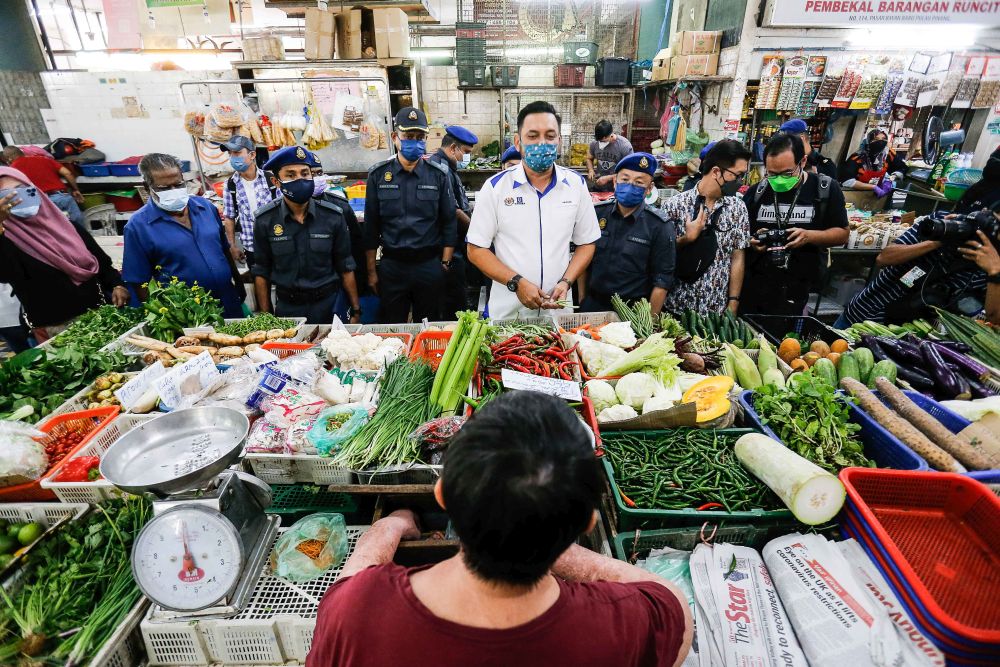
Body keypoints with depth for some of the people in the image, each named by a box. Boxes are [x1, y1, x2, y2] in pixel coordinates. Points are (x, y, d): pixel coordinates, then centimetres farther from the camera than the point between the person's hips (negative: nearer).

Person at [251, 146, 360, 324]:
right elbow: (261, 273, 3)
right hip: (287, 307, 1)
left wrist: (355, 311, -1)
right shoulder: (265, 220, -5)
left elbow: (346, 268, -1)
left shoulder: (333, 216, -6)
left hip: (328, 304, 0)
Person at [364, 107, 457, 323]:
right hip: (391, 265, 1)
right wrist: (371, 271, 4)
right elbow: (371, 227, 5)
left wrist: (445, 264, -3)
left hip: (430, 264, 0)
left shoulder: (439, 175, 2)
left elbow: (449, 223, 3)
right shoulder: (378, 175, 3)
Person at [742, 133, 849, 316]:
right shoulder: (756, 192, 3)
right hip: (752, 284, 2)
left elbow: (842, 234, 1)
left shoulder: (826, 189, -2)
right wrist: (752, 240, -12)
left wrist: (809, 236, -17)